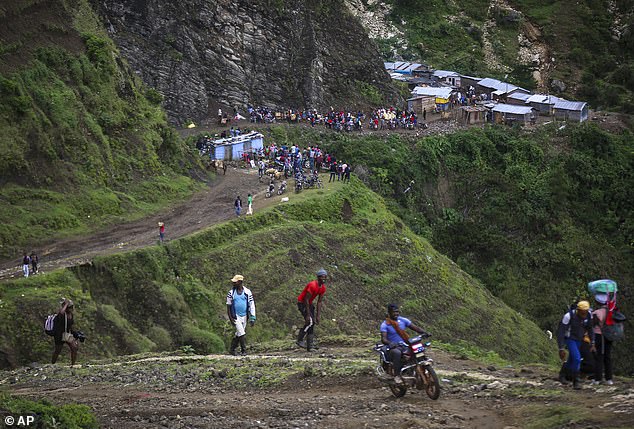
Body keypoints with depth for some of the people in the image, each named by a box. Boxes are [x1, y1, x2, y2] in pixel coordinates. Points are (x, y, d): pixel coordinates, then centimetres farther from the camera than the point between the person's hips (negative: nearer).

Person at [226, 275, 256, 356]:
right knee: (242, 333, -12)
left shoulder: (247, 292, 1)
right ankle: (243, 350, -6)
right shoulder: (231, 293, -1)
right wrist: (230, 318, -7)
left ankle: (232, 349, 20)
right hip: (236, 317, -3)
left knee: (238, 334, 9)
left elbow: (252, 305, 2)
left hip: (244, 316, 3)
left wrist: (252, 318, -5)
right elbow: (228, 306, 2)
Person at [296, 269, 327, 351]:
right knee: (309, 322, -20)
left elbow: (319, 302, 3)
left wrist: (318, 316, -1)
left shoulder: (323, 288, -2)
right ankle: (300, 340, -10)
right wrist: (308, 315, -25)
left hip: (309, 304, 9)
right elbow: (306, 300, -26)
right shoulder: (312, 285, -27)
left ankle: (310, 346, 5)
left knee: (313, 323, 3)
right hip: (302, 303, -9)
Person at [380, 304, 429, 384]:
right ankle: (397, 375, -35)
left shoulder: (403, 320, 9)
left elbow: (415, 328, 5)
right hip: (393, 347, -5)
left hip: (404, 346, 5)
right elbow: (383, 339, -18)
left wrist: (424, 333, -15)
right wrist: (390, 343, -40)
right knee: (397, 352, -41)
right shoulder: (385, 325, -5)